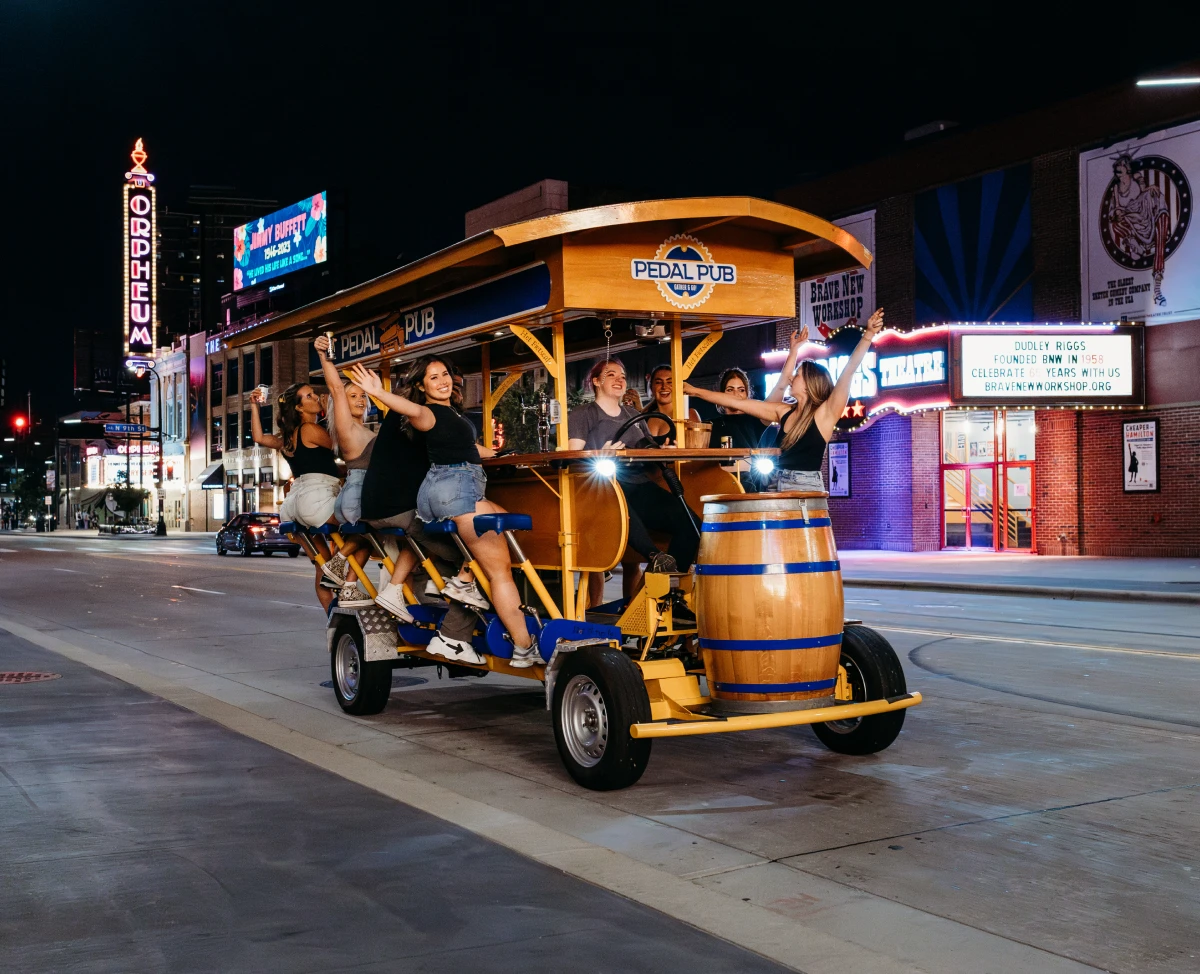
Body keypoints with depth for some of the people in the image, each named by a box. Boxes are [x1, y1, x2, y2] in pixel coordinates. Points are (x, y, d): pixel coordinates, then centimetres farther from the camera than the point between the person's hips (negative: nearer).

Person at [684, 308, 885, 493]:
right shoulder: (783, 412, 12)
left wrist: (868, 335, -21)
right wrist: (695, 391, 16)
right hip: (776, 488, 5)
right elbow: (737, 402, 15)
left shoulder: (826, 413, -3)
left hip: (806, 490, -5)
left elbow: (848, 371, -12)